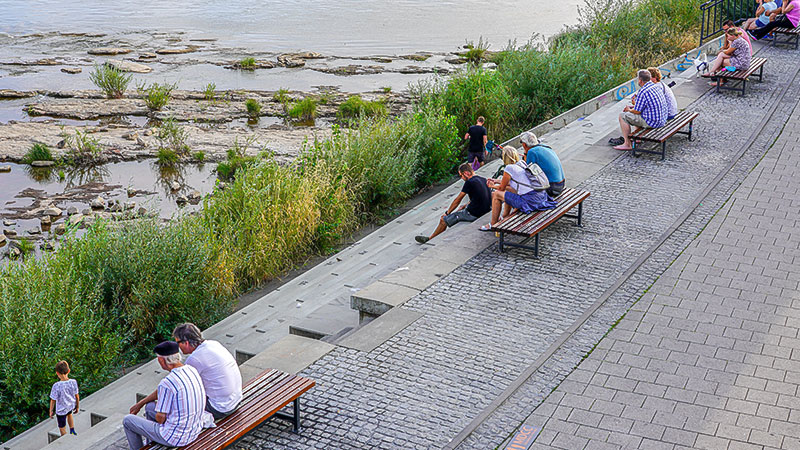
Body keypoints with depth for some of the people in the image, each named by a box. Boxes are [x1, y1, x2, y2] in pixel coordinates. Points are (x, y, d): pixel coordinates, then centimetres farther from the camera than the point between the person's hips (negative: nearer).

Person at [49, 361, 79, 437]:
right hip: (71, 406, 5)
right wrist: (77, 407, 10)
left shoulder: (56, 386, -31)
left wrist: (51, 411, -1)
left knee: (62, 430, 16)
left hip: (61, 410, -4)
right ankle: (72, 431, 49)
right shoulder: (73, 382, -21)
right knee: (69, 414, 40)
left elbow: (53, 400, -19)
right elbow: (77, 396, -8)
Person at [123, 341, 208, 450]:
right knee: (150, 407, 30)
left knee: (128, 421, 13)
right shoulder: (192, 370, -2)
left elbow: (160, 418, -19)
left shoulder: (166, 384, -28)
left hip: (175, 437, -8)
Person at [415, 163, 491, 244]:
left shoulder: (469, 182, -16)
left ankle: (429, 239, 19)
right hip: (485, 211, 9)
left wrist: (447, 213, 6)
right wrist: (464, 207, 18)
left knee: (443, 219, 2)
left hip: (474, 214, -9)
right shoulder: (483, 179, 9)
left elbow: (457, 200, -6)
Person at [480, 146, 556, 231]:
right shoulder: (522, 163, 14)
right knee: (508, 189, 29)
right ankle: (505, 217, 39)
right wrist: (497, 181, 37)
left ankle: (493, 224, 14)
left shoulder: (509, 168, -9)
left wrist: (493, 186, 25)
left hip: (530, 201, -9)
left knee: (496, 194, 4)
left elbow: (501, 188, 4)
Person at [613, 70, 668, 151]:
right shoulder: (656, 87, 8)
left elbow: (637, 111, -15)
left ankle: (627, 144, -1)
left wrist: (629, 110, 6)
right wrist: (632, 107, 18)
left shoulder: (642, 92, -22)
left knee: (623, 116, -1)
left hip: (652, 122, -9)